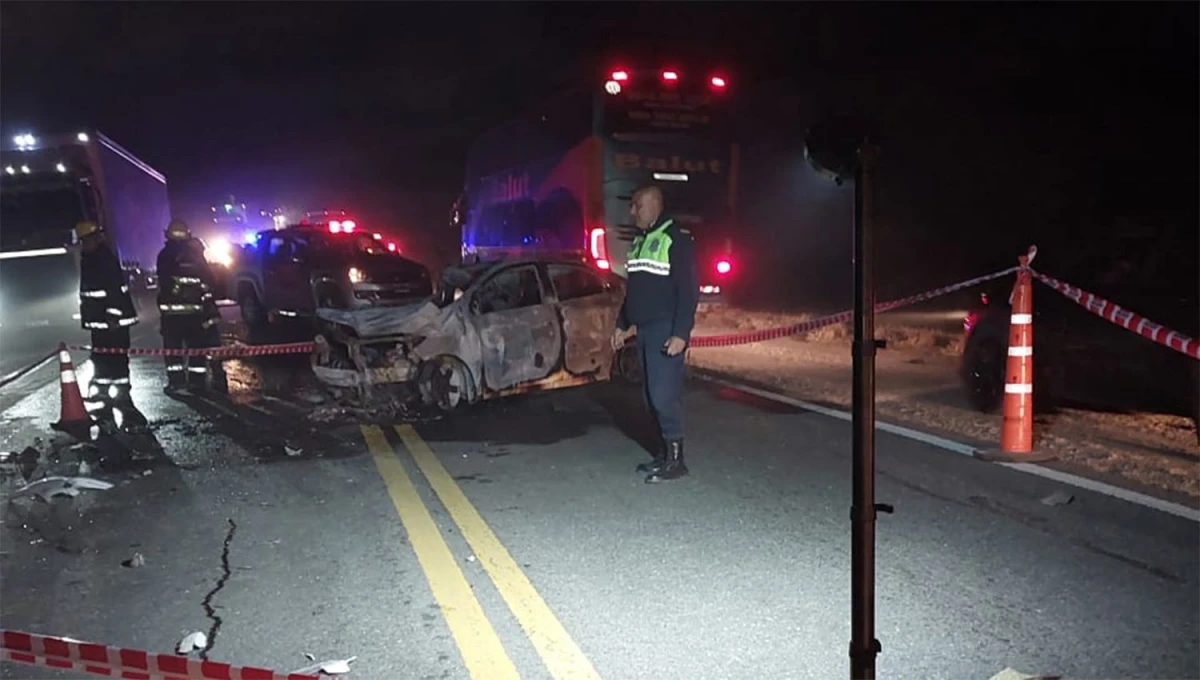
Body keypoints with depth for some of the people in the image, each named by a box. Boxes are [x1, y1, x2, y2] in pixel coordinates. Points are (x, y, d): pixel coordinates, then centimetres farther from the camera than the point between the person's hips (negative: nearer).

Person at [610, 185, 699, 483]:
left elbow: (688, 289, -15)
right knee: (654, 394, 10)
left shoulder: (676, 238, -10)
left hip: (665, 330, -8)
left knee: (665, 393, -9)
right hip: (644, 329, 9)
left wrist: (681, 333, -21)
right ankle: (665, 452, 19)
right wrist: (622, 324, 22)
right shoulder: (639, 241, 17)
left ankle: (675, 459, -1)